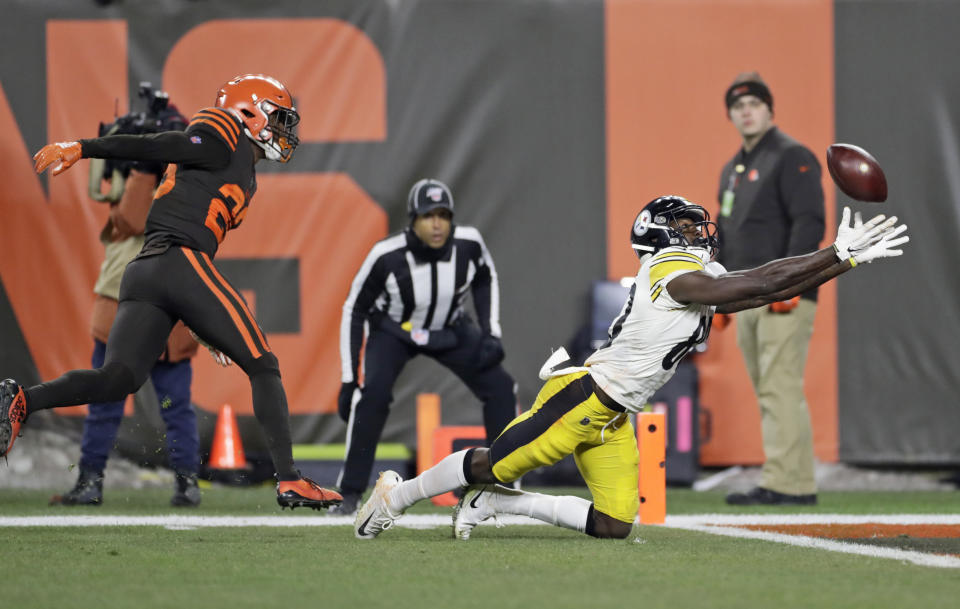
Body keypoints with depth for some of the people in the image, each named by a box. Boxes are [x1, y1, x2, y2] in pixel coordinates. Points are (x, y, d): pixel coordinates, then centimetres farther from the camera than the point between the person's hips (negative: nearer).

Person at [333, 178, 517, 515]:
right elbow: (354, 310, -19)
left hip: (450, 331, 3)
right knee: (373, 393, -28)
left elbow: (485, 280, 0)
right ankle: (350, 495, -19)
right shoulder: (386, 256, -32)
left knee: (500, 387, -7)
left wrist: (490, 334, -10)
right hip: (393, 332, -3)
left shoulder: (468, 244, -24)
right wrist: (349, 380, -22)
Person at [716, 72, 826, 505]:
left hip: (784, 296, -9)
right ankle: (794, 481, 10)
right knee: (768, 393, 7)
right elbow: (724, 234, 26)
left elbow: (809, 222, -14)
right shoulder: (732, 169, 21)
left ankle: (786, 484, -16)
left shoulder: (792, 157, -5)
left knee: (780, 389, -14)